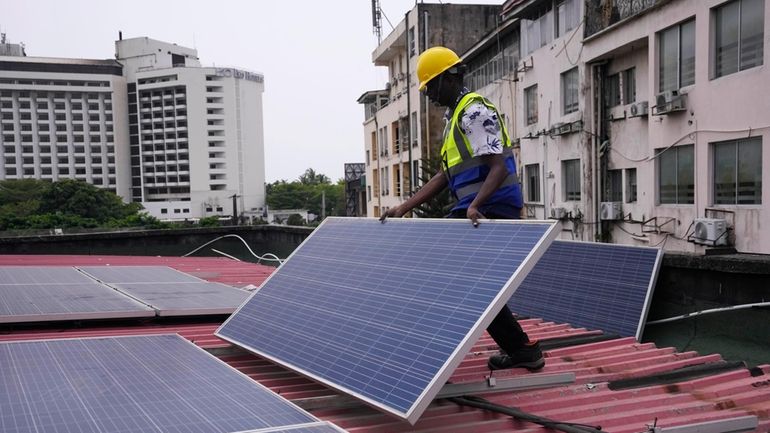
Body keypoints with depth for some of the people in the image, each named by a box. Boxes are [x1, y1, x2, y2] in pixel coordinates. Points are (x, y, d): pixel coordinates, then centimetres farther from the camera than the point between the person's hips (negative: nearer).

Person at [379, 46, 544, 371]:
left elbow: (499, 168, -22)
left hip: (491, 211, -10)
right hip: (471, 211, 10)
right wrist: (404, 208, 14)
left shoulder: (475, 112, -11)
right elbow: (444, 176, 20)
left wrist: (475, 205, -37)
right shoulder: (454, 116, 21)